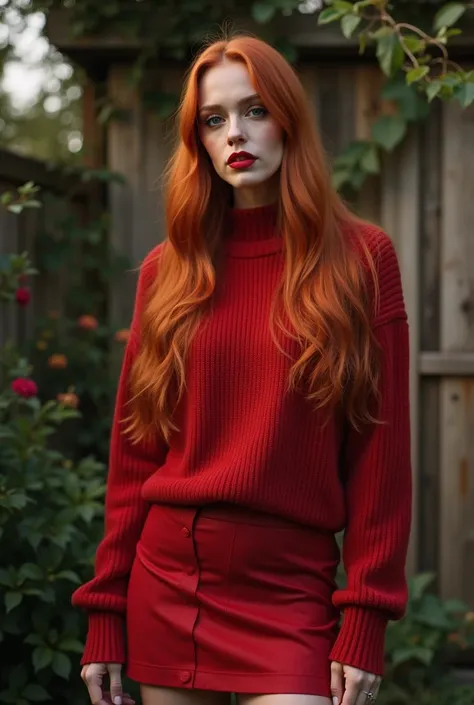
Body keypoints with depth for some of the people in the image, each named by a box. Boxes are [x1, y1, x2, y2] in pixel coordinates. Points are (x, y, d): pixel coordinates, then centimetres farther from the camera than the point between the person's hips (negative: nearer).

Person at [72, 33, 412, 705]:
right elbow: (134, 453, 7)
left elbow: (380, 453, -3)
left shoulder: (362, 259, 0)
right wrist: (105, 614, 5)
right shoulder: (167, 270, 6)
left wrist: (365, 623, -8)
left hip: (291, 595, -2)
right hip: (165, 590, 3)